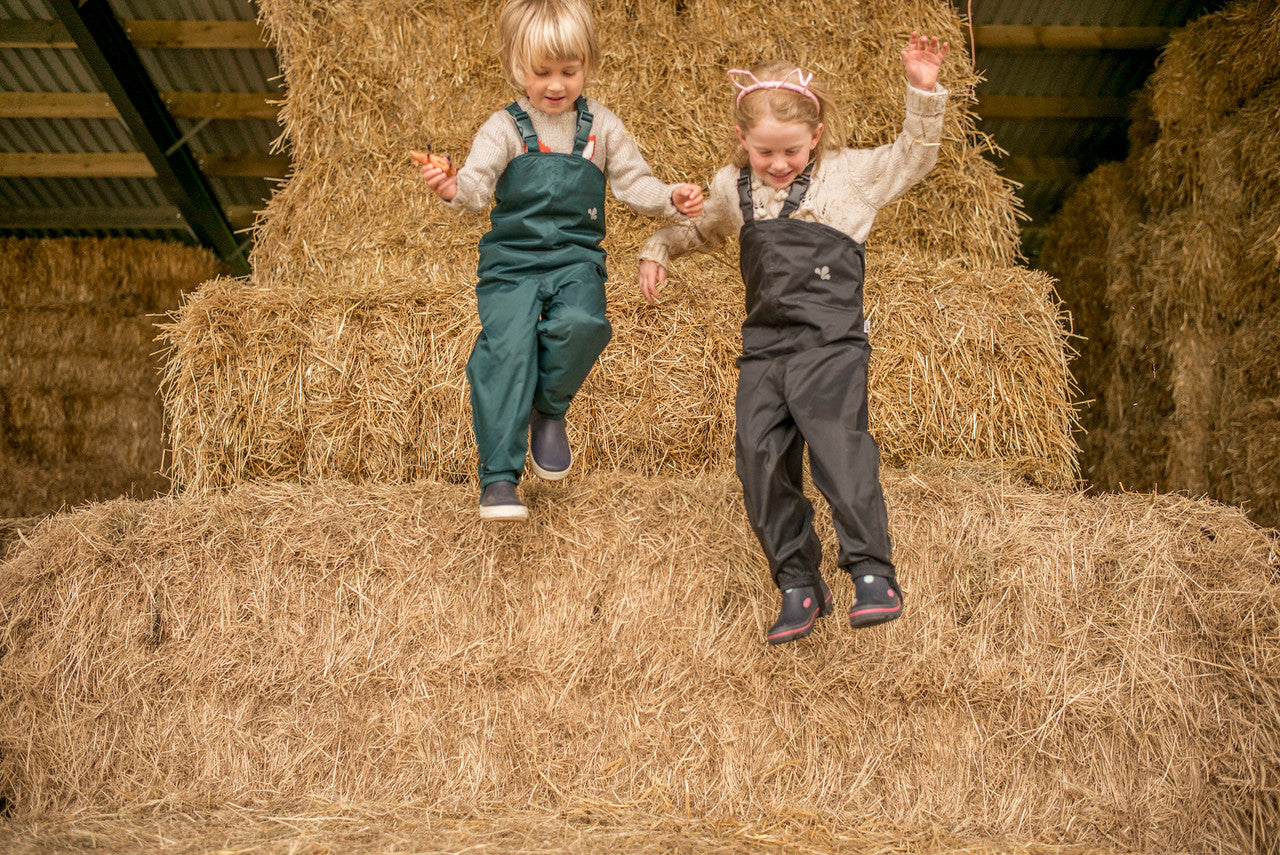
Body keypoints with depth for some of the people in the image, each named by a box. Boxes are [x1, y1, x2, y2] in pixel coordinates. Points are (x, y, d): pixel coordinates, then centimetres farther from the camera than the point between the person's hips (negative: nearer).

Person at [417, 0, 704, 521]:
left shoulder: (601, 126, 9)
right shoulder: (505, 128, 2)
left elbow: (633, 183, 10)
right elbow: (478, 184, -10)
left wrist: (671, 199, -9)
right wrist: (453, 188, -33)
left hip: (576, 258, 1)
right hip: (511, 261, -1)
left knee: (579, 323, -30)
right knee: (506, 349, -18)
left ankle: (549, 410, 1)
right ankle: (498, 478, -11)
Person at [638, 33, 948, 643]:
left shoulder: (848, 174, 7)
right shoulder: (732, 188, 18)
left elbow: (915, 156, 9)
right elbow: (701, 228, 37)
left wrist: (923, 92, -1)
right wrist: (657, 249, 27)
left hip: (830, 344, -4)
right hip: (763, 346, 5)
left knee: (838, 442, -23)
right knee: (760, 460, -2)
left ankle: (873, 574, -14)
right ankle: (799, 586, 10)